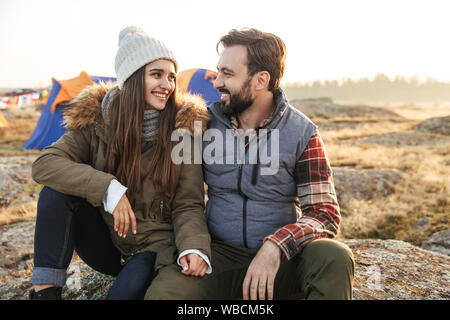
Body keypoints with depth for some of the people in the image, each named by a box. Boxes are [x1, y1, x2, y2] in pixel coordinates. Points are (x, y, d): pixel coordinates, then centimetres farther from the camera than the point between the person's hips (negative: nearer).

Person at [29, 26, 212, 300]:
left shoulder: (185, 126, -12)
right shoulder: (96, 118, -7)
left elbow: (188, 205, -12)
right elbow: (45, 163, -18)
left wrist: (194, 247, -32)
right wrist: (108, 188, -31)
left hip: (153, 245, -3)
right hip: (103, 242, 3)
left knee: (129, 288, -34)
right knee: (57, 190, -22)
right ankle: (45, 289, -16)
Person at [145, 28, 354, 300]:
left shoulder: (302, 133, -4)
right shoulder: (207, 121, 1)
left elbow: (325, 213, -7)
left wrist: (275, 247, -25)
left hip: (280, 257, 0)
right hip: (219, 254, 0)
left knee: (334, 257, -30)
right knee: (163, 292, -27)